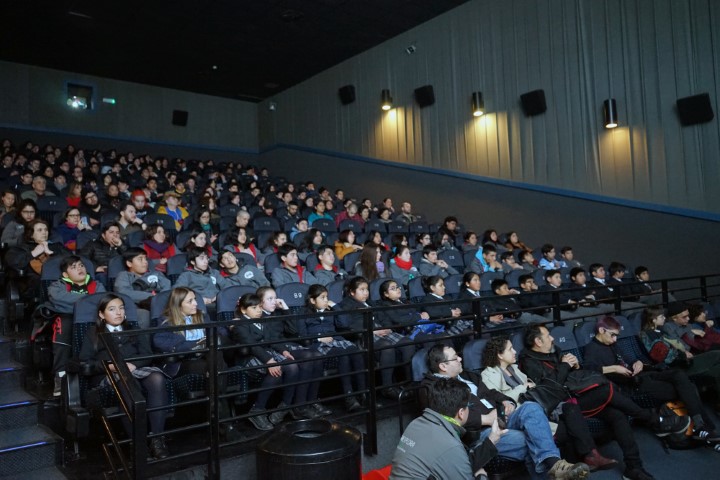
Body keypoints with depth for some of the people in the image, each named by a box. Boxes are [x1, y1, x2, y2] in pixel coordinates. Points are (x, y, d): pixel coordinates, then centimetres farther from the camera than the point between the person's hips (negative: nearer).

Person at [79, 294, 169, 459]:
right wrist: (107, 366, -14)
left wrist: (133, 364, -10)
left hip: (136, 370, 2)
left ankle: (157, 437, -37)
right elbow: (85, 362, 6)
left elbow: (147, 354, 13)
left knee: (157, 377, -35)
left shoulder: (134, 331, 29)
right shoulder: (92, 333, 22)